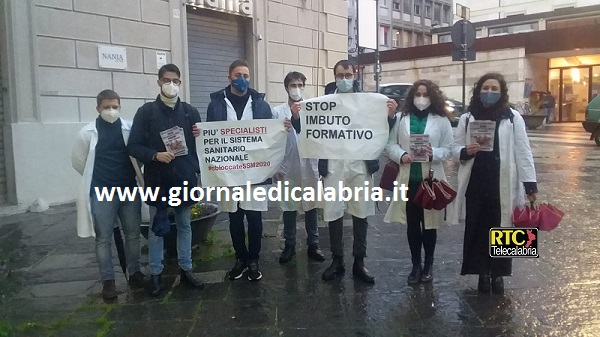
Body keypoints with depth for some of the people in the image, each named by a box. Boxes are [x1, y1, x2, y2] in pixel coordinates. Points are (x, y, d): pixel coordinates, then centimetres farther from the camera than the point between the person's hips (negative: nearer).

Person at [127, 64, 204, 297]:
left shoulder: (190, 112, 7)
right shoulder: (146, 111, -1)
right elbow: (133, 146, -3)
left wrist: (201, 136, -9)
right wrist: (154, 155, -19)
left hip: (185, 179, 2)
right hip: (157, 180, -2)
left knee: (185, 225, 12)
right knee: (156, 227, 8)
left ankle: (186, 269, 23)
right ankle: (156, 274, 19)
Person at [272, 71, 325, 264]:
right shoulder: (278, 111, 0)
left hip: (309, 167, 1)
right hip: (287, 167, -1)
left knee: (311, 207, 10)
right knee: (289, 208, 9)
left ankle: (313, 244, 23)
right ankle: (289, 245, 22)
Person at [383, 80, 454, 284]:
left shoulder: (441, 120, 3)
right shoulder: (402, 118, 6)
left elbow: (448, 149, 0)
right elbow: (390, 144, 2)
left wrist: (434, 154, -20)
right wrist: (401, 155, -17)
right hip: (408, 178, 1)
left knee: (429, 223, 9)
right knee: (412, 224, 8)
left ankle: (428, 265, 25)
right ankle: (416, 265, 22)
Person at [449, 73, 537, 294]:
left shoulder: (513, 118, 1)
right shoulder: (467, 118, 6)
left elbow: (522, 152, -1)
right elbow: (455, 148, 9)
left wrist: (530, 184, -6)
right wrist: (465, 151, -15)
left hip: (503, 184, -1)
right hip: (475, 183, 2)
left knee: (500, 230, 7)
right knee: (476, 229, 6)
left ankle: (498, 273, 23)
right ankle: (483, 272, 22)